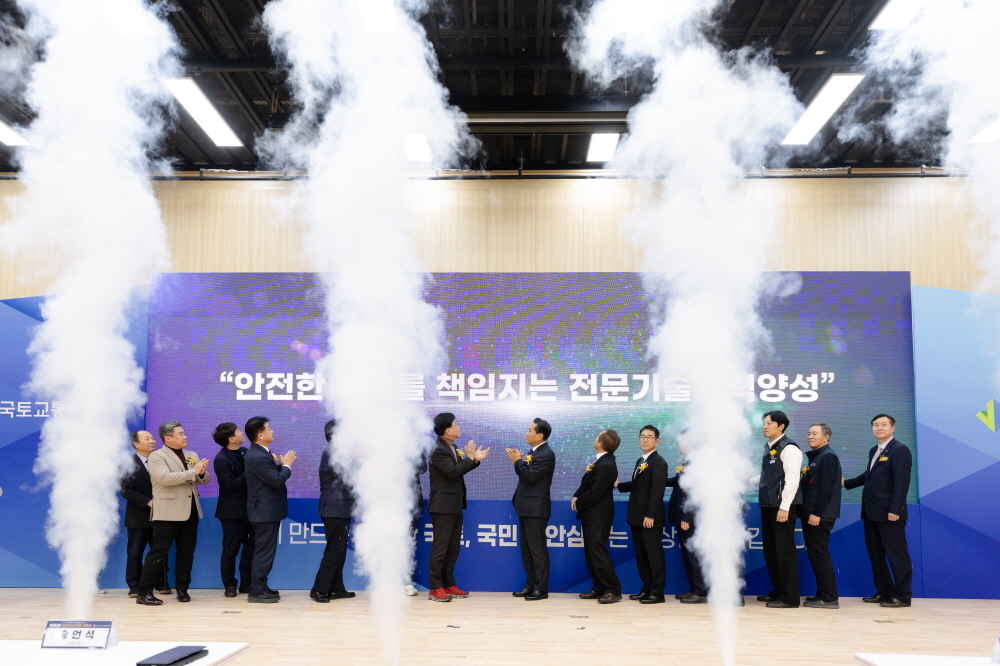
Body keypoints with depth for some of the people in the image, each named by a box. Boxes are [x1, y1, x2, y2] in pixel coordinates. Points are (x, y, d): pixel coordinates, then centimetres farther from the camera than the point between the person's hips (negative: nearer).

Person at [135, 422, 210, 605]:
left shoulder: (192, 456, 16)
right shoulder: (157, 456, -4)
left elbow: (204, 480, 13)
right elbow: (164, 478, -21)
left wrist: (202, 473, -11)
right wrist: (193, 472, -20)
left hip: (190, 512, 6)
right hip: (168, 513, -6)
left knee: (186, 552, 9)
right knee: (158, 552, -5)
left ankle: (182, 589, 19)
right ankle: (143, 592, 0)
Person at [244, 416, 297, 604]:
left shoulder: (259, 453, 11)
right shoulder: (258, 457, -23)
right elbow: (277, 481, -25)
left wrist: (279, 464, 2)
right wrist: (286, 465, -9)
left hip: (264, 511, 11)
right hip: (266, 512, -11)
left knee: (263, 551, 17)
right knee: (264, 552, -3)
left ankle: (259, 587, 26)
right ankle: (257, 592, 3)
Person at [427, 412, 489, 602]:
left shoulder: (451, 448, 12)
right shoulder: (438, 450, -17)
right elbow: (453, 472, -24)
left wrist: (475, 459, 5)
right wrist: (469, 457, -15)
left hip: (455, 507, 10)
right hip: (443, 507, -10)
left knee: (453, 549, 14)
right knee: (440, 549, -3)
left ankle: (448, 585, 21)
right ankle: (435, 589, 4)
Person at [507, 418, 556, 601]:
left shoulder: (546, 454, -17)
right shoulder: (534, 451, 14)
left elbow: (530, 476, -23)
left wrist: (518, 461, -12)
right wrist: (518, 461, -2)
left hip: (535, 508, -10)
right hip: (526, 507, 10)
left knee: (537, 549, -3)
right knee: (526, 549, 13)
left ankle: (541, 589, 4)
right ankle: (530, 585, 21)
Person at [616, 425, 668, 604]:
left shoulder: (658, 462, -12)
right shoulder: (640, 461, 17)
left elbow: (657, 490, -19)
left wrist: (650, 515, -22)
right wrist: (618, 485, 12)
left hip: (650, 518, -9)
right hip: (637, 517, 9)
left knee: (654, 555, -1)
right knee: (641, 555, 13)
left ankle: (657, 593, 5)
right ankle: (646, 589, 21)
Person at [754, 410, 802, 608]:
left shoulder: (789, 448, -12)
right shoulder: (769, 448, 15)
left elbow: (792, 479, -18)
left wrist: (784, 507, -21)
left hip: (782, 506, -9)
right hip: (768, 505, 9)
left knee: (784, 551, -3)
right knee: (770, 550, 14)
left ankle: (789, 596, 4)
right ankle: (778, 590, 25)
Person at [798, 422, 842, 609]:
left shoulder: (827, 457, -11)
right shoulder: (815, 457, 18)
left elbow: (825, 487, -19)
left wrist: (816, 513, -21)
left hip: (819, 516, -10)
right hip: (811, 514, 10)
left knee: (819, 555, -7)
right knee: (815, 555, 12)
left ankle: (829, 597, -2)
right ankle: (823, 594, 17)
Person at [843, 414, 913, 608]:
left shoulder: (899, 450, -10)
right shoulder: (874, 451, 16)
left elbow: (901, 483, -17)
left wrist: (894, 510, -22)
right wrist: (847, 483, 22)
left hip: (888, 512, -9)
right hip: (872, 511, 9)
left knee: (897, 554, -1)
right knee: (875, 553, 13)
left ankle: (903, 596, 6)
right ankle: (884, 592, 22)